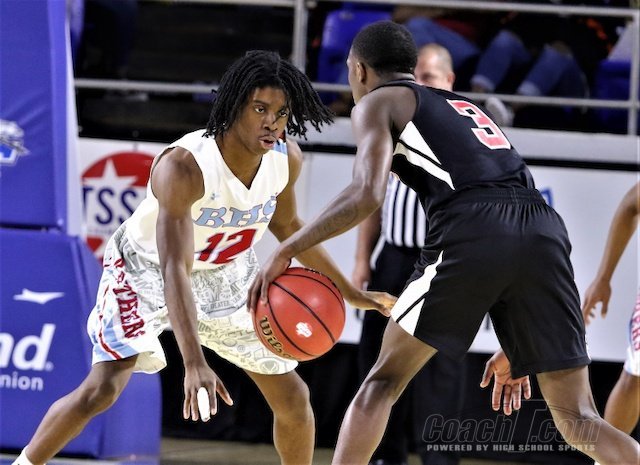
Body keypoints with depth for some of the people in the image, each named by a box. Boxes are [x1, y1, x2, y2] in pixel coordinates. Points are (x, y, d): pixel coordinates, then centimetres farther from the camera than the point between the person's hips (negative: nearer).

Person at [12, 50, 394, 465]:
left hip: (225, 275, 6)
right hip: (148, 270, -6)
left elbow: (285, 225, 7)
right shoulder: (183, 166, -36)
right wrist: (194, 364, -51)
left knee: (293, 398, 5)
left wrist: (349, 292, 11)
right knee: (101, 390, -23)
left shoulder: (287, 161, -17)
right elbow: (174, 269, -41)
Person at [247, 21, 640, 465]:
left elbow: (367, 193, -3)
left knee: (383, 382, 14)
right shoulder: (464, 107, 38)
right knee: (578, 422, 6)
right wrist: (517, 347, 37)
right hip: (544, 232, 5)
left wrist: (285, 251, 7)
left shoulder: (379, 102, 18)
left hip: (472, 233, -5)